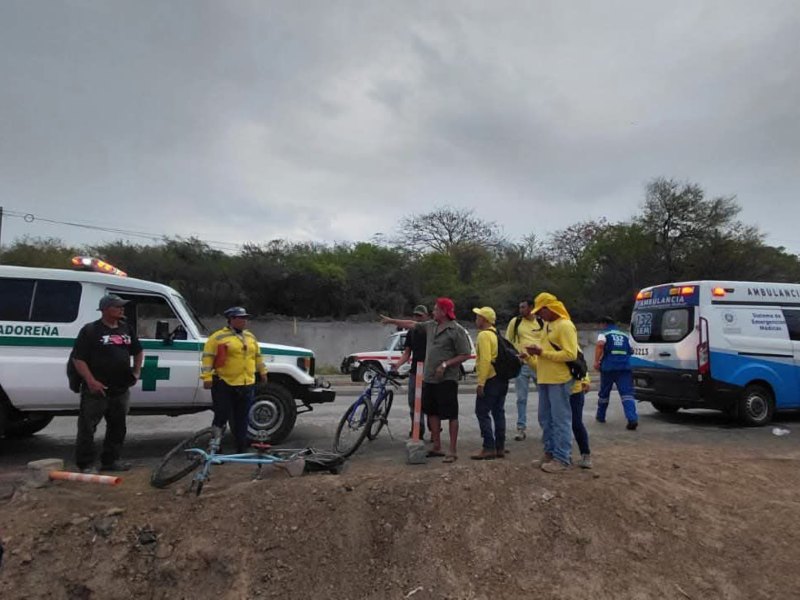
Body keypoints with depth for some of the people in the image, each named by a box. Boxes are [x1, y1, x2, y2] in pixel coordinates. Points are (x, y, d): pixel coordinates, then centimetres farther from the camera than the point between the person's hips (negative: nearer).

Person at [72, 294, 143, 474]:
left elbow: (138, 352, 25)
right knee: (87, 428, 0)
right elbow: (78, 358, -12)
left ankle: (110, 460, 26)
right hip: (97, 390, -6)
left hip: (121, 389, 7)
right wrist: (91, 381, -19)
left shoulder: (127, 329, 11)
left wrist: (136, 372, 14)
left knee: (118, 427, 14)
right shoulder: (90, 330, -8)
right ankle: (86, 464, 10)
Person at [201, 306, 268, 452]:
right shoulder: (218, 337, -6)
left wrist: (262, 372, 28)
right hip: (224, 384, -5)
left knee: (242, 419, 11)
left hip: (247, 385, 5)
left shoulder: (250, 337, 14)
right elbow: (208, 357, -9)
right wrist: (207, 377, -16)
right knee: (222, 416, 0)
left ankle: (242, 448, 19)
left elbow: (257, 356, 25)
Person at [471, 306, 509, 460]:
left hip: (490, 379, -9)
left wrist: (481, 383, -21)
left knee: (482, 413, -4)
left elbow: (485, 360, -21)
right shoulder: (496, 334, 16)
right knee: (498, 412, 11)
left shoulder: (484, 335, -13)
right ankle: (500, 447, 15)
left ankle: (489, 448, -6)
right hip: (502, 378, 9)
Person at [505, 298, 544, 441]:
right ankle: (521, 428, 14)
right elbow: (507, 342, 7)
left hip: (539, 364, 1)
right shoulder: (515, 322, 2)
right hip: (521, 364, 0)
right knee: (521, 398, 5)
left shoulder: (542, 323, 3)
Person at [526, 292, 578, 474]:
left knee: (561, 420, -4)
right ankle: (550, 452, 24)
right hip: (545, 380, 9)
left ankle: (562, 459, 1)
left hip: (559, 381, -9)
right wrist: (536, 353, 5)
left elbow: (570, 354, -20)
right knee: (545, 418, 13)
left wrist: (542, 352, -19)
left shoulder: (565, 326, -12)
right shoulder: (548, 325, 17)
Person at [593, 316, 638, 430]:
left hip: (608, 367, -2)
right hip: (625, 367, 2)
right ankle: (632, 419, -22)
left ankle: (601, 416, 31)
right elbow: (631, 350, 23)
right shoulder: (624, 335, 21)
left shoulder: (604, 333, 6)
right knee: (627, 393, -4)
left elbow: (600, 344, -15)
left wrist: (596, 361, -14)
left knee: (604, 393, 15)